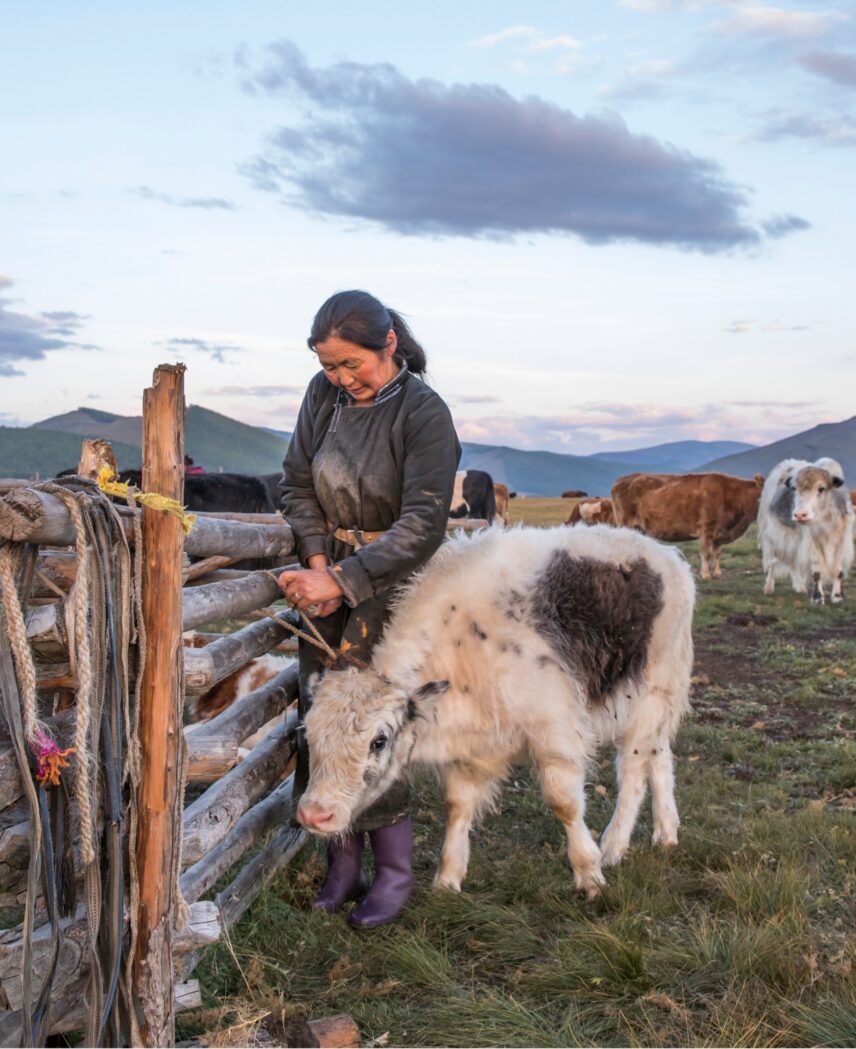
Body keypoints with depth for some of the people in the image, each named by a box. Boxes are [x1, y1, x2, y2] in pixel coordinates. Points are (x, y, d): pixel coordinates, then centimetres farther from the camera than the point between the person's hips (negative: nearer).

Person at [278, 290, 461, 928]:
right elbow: (297, 484, 7)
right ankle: (343, 865, 19)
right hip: (327, 578, 5)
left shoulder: (424, 413, -15)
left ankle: (396, 873, 12)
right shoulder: (325, 394, 0)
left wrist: (342, 582, -25)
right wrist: (317, 562, -7)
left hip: (390, 588, -5)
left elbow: (422, 525, -21)